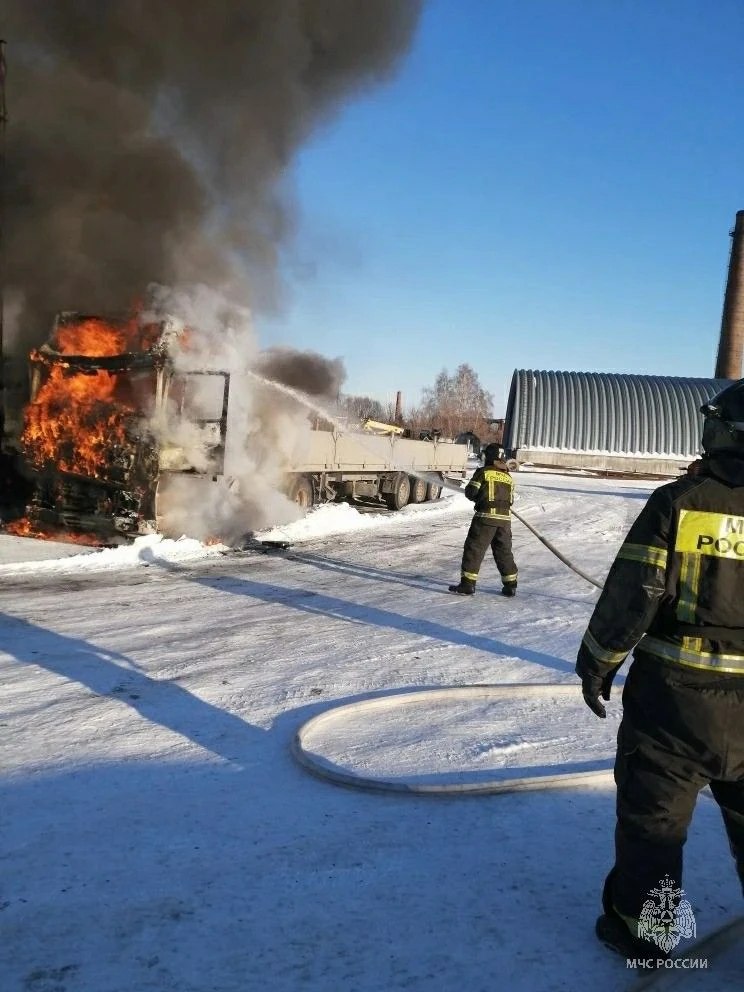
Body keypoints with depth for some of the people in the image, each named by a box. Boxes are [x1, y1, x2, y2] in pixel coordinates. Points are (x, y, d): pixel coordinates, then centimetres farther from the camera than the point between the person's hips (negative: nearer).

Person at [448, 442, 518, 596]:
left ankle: (467, 584, -3)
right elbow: (510, 500, 17)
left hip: (486, 516, -5)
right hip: (505, 518, 5)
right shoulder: (508, 477, 14)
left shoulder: (483, 472, -3)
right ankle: (510, 585, 16)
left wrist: (479, 498, 16)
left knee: (474, 549, -1)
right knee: (504, 552, 14)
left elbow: (470, 492, -5)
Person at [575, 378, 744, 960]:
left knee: (652, 810, 12)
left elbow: (631, 595, -12)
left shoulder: (677, 502, -12)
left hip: (674, 692, -3)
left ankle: (639, 926, 25)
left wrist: (598, 663, 0)